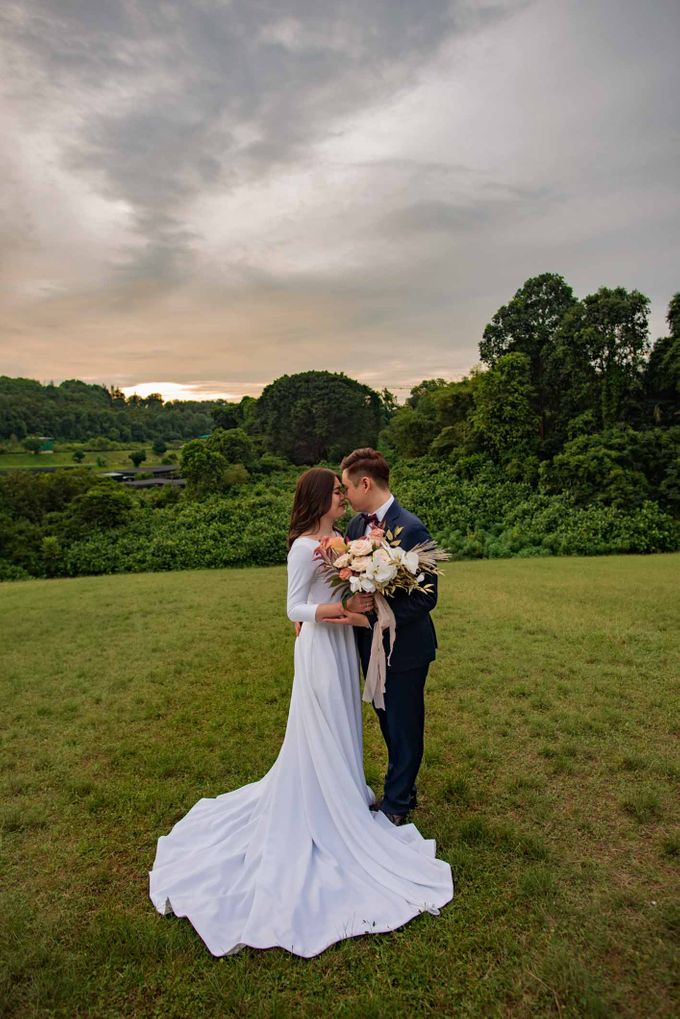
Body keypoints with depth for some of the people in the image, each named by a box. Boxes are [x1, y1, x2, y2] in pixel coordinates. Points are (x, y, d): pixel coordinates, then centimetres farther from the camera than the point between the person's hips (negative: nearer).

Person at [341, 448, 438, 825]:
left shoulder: (411, 529, -23)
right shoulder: (356, 524, 0)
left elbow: (426, 596, -22)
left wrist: (376, 612, -28)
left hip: (404, 646, -7)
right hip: (371, 642, 7)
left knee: (404, 727, 12)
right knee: (388, 722, 22)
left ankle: (396, 803, 32)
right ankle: (404, 789, 44)